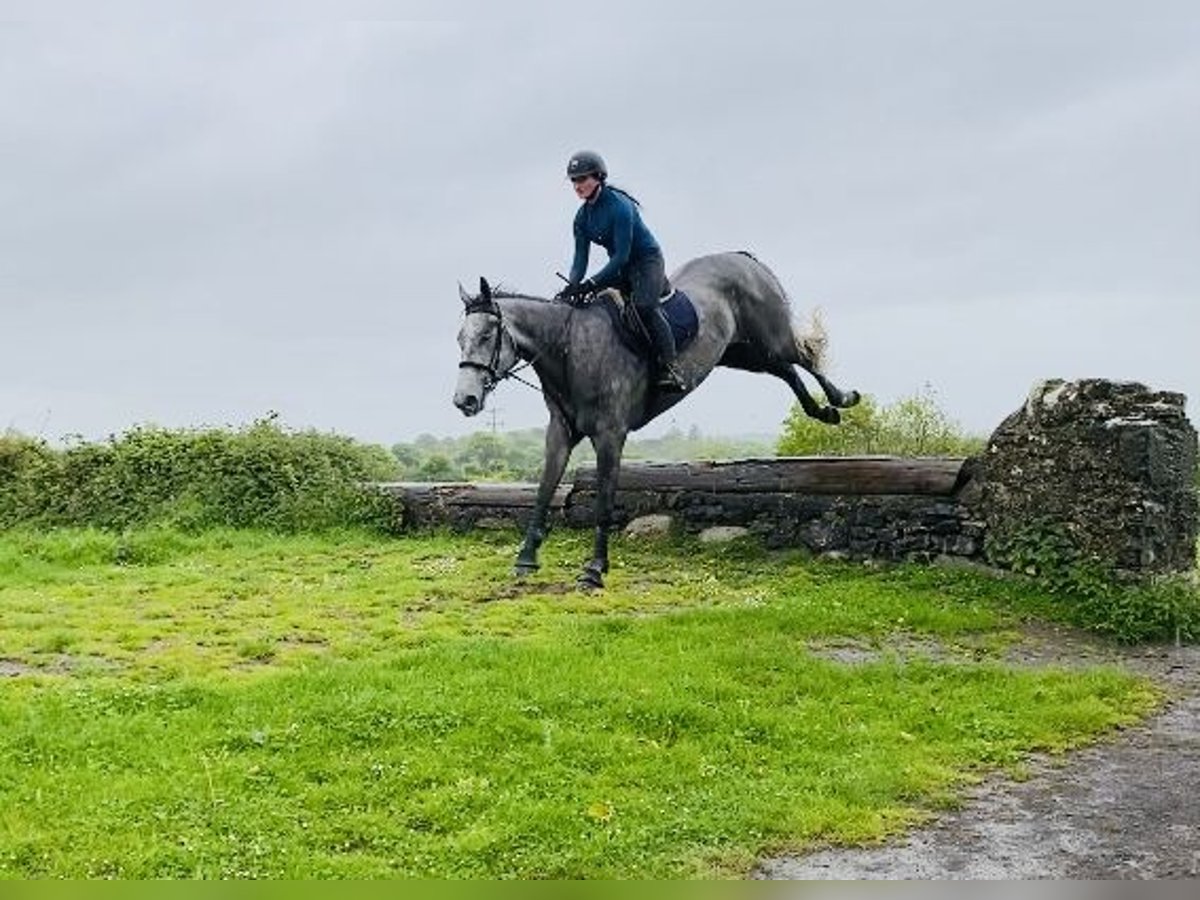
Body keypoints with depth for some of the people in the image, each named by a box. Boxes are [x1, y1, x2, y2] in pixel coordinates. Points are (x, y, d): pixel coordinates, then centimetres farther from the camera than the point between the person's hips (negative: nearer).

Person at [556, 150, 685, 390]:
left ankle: (669, 368, -31)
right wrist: (573, 285, -21)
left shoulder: (619, 206, -24)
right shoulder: (583, 217, 0)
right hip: (621, 267, 9)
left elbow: (622, 255, -27)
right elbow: (580, 257, -1)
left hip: (647, 260, -9)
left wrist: (592, 284, -33)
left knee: (644, 306, -30)